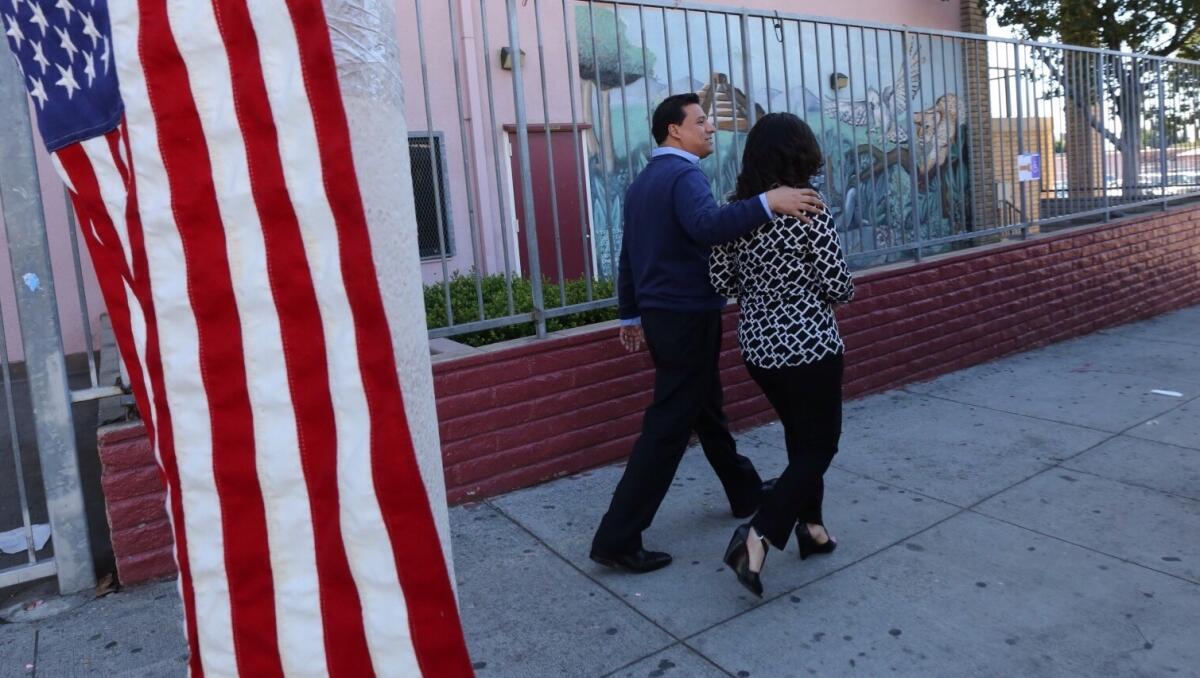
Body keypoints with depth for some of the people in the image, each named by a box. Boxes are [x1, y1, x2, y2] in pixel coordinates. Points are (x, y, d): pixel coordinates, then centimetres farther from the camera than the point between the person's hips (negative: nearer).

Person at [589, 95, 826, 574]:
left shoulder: (641, 182, 15)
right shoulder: (684, 175, -14)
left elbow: (628, 255, 20)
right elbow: (707, 227, -36)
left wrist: (630, 314, 27)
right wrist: (768, 203, -43)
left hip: (658, 313, 10)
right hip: (688, 317, -10)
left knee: (706, 408, 21)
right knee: (668, 426, -6)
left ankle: (746, 493, 40)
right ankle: (618, 539, -2)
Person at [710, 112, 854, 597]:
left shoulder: (736, 208, -1)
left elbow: (720, 277, 2)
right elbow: (839, 286, -12)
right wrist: (824, 289, 10)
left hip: (757, 344, 6)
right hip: (808, 346, -6)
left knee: (800, 435, 23)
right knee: (819, 445, 6)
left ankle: (812, 526, 32)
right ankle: (757, 538, -7)